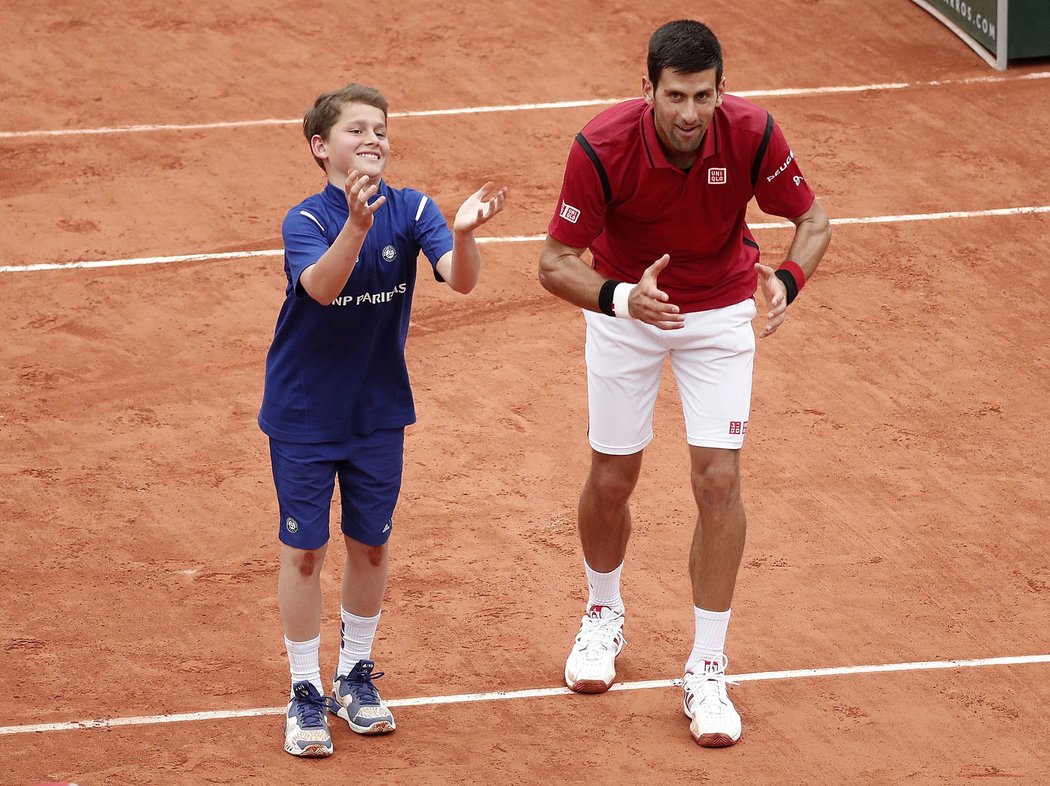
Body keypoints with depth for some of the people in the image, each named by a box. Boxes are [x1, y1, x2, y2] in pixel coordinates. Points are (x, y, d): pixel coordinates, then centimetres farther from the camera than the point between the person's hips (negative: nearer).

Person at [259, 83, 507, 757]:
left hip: (380, 412, 3)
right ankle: (306, 693, 16)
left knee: (372, 544, 13)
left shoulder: (412, 211, -11)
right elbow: (322, 286, -38)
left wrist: (463, 234, -46)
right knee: (305, 551, 3)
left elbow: (461, 279, -24)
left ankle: (356, 675, 32)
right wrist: (357, 222, -54)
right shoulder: (307, 220, -19)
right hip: (304, 415, -3)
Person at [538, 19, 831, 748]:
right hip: (625, 306, 0)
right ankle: (604, 615, 38)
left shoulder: (752, 135, -26)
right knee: (611, 481, 7)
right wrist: (623, 298, -44)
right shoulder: (603, 147, -30)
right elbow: (556, 263, -24)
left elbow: (814, 219, -10)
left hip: (719, 312, 0)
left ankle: (707, 671, 1)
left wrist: (788, 279, -32)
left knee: (719, 478, -9)